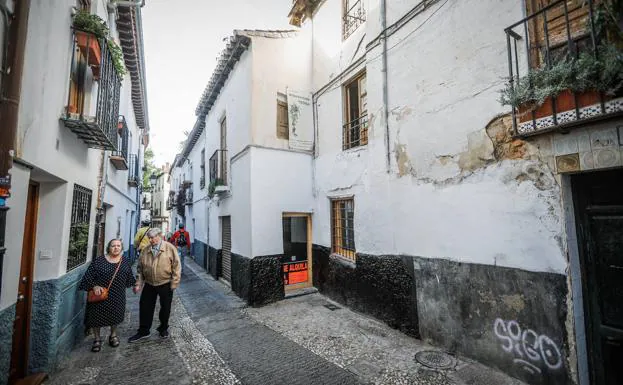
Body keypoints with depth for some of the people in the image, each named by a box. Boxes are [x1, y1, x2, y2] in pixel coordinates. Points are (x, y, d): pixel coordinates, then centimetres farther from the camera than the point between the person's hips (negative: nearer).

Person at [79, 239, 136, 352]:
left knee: (115, 316, 13)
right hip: (99, 295, -2)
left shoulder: (125, 262, 3)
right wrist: (94, 286, -17)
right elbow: (89, 275, -6)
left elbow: (129, 278, 13)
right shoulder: (99, 261, -6)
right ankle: (97, 339, 29)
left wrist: (135, 285, 14)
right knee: (97, 316, 8)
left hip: (117, 296, 2)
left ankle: (113, 335, 35)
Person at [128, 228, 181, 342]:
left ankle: (163, 328, 33)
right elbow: (140, 269, 7)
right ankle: (143, 331, 30)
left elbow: (176, 266, -11)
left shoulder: (170, 248, -12)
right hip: (149, 284, 3)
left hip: (165, 284, -3)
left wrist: (174, 283, -13)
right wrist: (138, 284, 0)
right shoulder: (145, 251, 0)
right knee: (145, 307, 11)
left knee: (165, 308, 11)